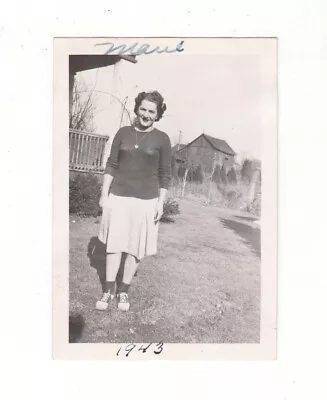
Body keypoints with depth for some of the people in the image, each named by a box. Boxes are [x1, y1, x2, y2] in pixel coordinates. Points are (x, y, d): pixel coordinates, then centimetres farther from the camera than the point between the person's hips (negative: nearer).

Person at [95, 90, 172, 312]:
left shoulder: (162, 139, -1)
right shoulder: (123, 133, 4)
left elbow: (165, 174, 0)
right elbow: (111, 165, 5)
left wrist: (161, 203, -4)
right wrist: (104, 194, 1)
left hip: (146, 200, -1)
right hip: (118, 196, 2)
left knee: (136, 248, 6)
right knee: (114, 243, 6)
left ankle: (124, 290, 23)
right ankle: (109, 289, 21)